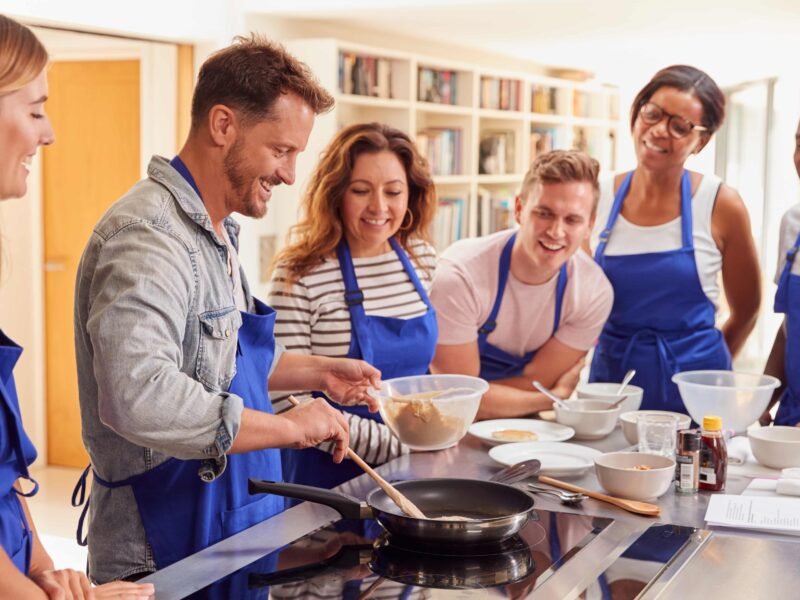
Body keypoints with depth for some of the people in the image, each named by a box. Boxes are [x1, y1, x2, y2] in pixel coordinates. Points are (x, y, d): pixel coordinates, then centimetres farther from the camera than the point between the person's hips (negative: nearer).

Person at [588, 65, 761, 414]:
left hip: (690, 386, -2)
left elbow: (745, 311, 4)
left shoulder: (721, 205, -8)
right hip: (611, 373, 2)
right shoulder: (598, 199, -2)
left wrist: (703, 367, 8)